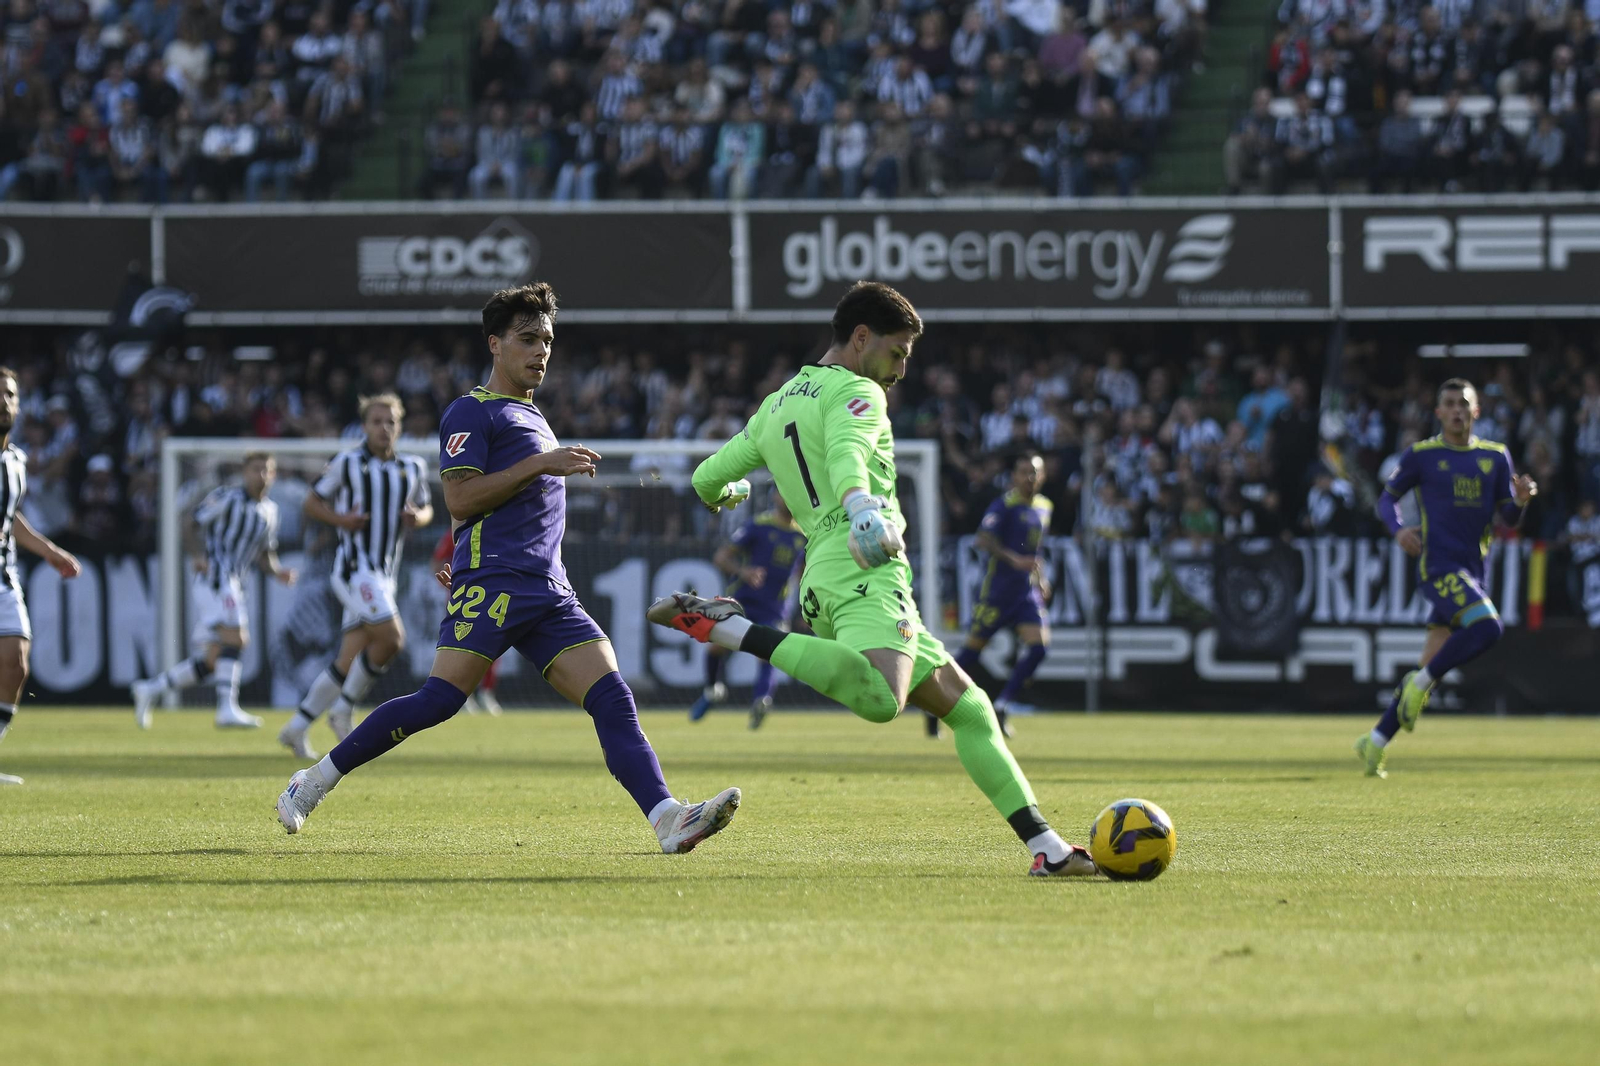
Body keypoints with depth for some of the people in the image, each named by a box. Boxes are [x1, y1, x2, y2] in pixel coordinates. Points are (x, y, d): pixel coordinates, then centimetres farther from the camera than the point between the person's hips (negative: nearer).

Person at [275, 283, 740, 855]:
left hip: (549, 592, 7)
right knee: (439, 699, -17)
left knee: (613, 699, -10)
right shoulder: (472, 412, 2)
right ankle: (316, 781, -3)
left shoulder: (531, 417, 28)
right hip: (491, 583, -7)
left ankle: (668, 819, -23)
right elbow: (460, 499, -10)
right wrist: (541, 465, -11)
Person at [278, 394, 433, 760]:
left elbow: (425, 509, 24)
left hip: (385, 575, 6)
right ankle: (343, 709, -7)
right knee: (391, 638, -22)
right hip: (354, 565, -6)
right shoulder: (347, 463, -1)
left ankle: (296, 728, 10)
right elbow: (311, 503, 5)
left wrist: (417, 517, -1)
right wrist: (340, 519, -14)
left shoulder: (412, 468, 12)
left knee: (348, 661, 3)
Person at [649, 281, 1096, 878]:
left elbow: (707, 480, 33)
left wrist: (726, 494, 57)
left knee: (966, 705, 12)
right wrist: (861, 507, -40)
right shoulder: (857, 393, 2)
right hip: (868, 572, -10)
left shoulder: (776, 407, 26)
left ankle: (1044, 846, 5)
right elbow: (846, 454, -21)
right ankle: (731, 629, -29)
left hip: (823, 577, 10)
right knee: (880, 699, -38)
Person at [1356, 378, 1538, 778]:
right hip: (1438, 564, -5)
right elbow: (1388, 497, 9)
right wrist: (1398, 529, -11)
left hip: (1472, 572, 5)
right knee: (1487, 627, -28)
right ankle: (1421, 683, -10)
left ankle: (1376, 741, 15)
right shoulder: (1422, 455, 2)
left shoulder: (1495, 457, 13)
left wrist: (1521, 500, -10)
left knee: (1430, 668, 5)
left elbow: (1508, 519, 13)